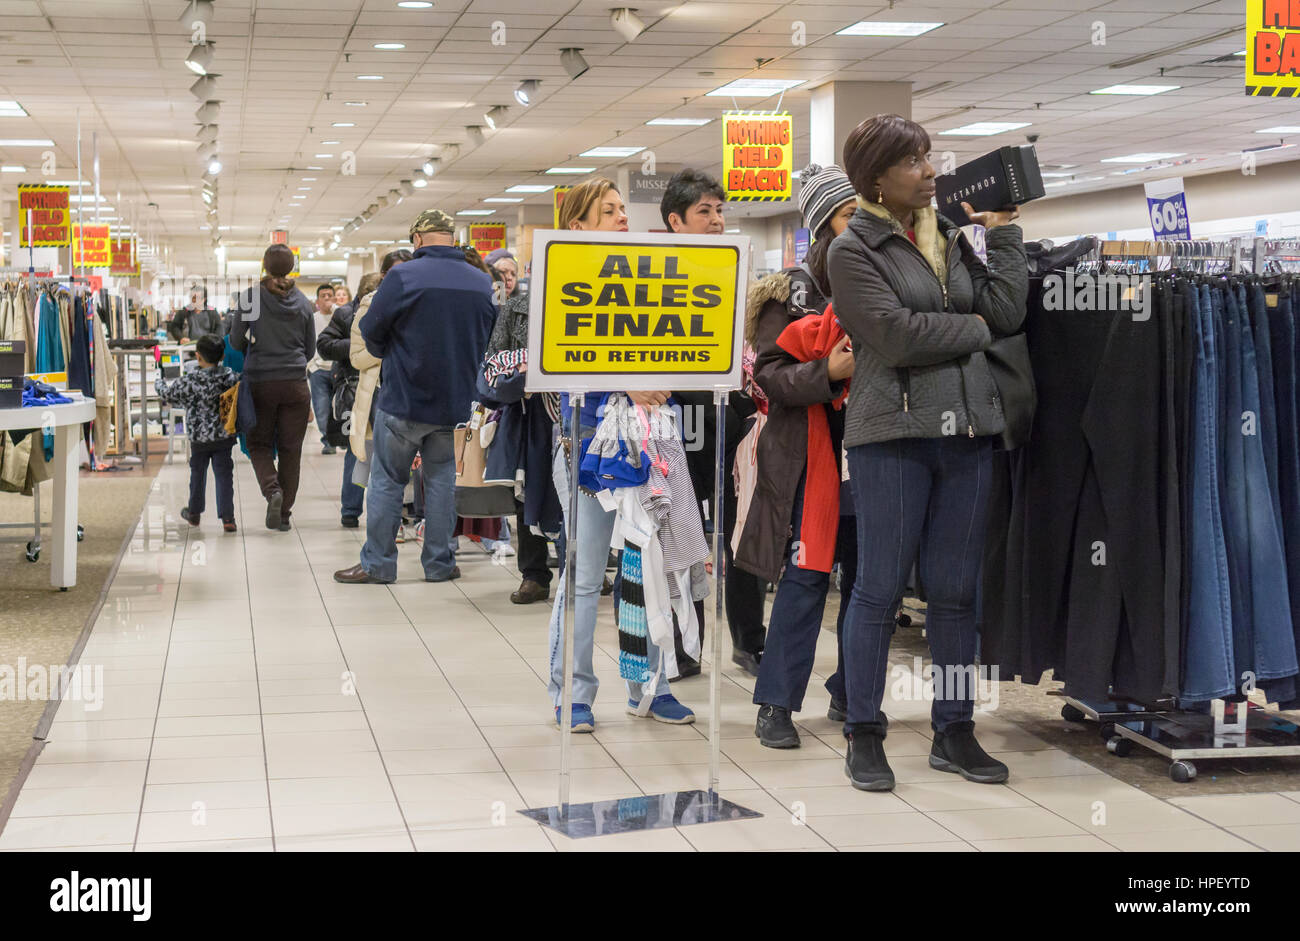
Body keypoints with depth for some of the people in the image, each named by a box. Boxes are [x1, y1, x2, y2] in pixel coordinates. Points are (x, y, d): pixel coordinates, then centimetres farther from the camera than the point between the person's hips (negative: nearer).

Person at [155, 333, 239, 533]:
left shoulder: (190, 381, -12)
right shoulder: (231, 378, -7)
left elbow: (167, 394, 0)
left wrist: (159, 382, 19)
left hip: (199, 437, -1)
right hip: (224, 436, 1)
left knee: (198, 473, 17)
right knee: (224, 474, 2)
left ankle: (194, 512, 32)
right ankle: (227, 516, -5)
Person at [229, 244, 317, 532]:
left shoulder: (251, 296, -5)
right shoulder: (303, 301, 4)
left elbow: (236, 341, -3)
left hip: (260, 383, -2)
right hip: (295, 384, 2)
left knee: (259, 444, 13)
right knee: (290, 449, 8)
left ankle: (272, 490, -13)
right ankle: (284, 513, 9)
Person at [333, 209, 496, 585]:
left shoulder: (403, 277, -14)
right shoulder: (483, 283, 0)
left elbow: (371, 331, -6)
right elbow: (489, 339, 10)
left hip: (403, 400, -4)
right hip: (455, 402, 4)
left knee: (387, 481, 7)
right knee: (441, 478, 15)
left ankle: (377, 563, 11)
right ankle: (439, 563, 17)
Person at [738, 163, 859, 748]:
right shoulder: (795, 289, 0)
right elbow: (769, 373, -8)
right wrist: (828, 372, -21)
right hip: (811, 453, -5)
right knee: (806, 574, -7)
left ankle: (850, 694, 21)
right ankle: (776, 704, 2)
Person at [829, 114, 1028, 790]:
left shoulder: (951, 237, 16)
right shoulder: (853, 250, -2)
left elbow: (1007, 310, 5)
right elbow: (898, 335, -14)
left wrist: (1003, 235, 5)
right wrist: (973, 328, -2)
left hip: (967, 430, 5)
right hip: (892, 434, -5)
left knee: (955, 591, 9)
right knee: (880, 588, 1)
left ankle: (953, 731, 19)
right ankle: (863, 735, 12)